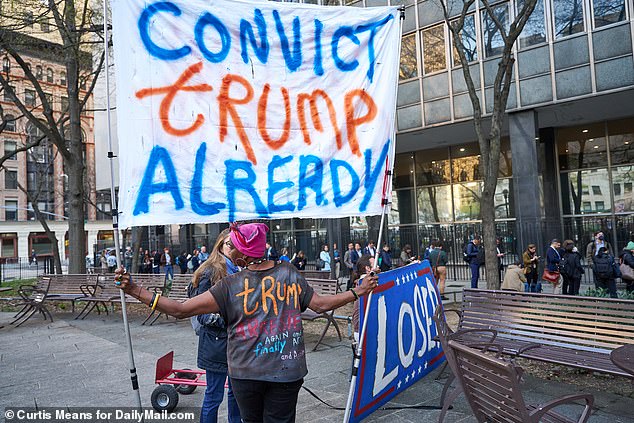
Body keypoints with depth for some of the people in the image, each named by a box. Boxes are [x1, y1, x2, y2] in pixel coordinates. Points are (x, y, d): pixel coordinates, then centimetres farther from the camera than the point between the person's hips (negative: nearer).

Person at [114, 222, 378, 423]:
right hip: (286, 370, 1)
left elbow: (181, 310, -12)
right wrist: (357, 292, 14)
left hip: (245, 372, -1)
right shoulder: (289, 275, -4)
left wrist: (137, 291, -9)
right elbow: (320, 305, 1)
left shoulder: (230, 286, -10)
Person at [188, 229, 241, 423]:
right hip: (217, 341, -7)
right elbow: (201, 312, -15)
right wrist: (227, 320, -25)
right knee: (214, 396, 4)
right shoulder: (210, 272, -13)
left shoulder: (241, 271, 9)